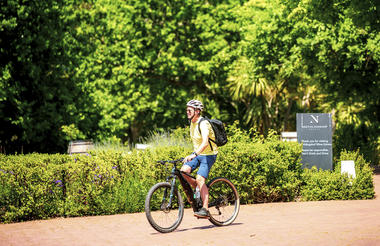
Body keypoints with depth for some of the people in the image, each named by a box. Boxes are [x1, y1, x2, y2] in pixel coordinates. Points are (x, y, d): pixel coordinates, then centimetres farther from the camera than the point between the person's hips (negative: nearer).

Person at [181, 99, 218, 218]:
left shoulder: (203, 124, -21)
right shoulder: (192, 123, 7)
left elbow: (205, 143, -36)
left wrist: (194, 154, -47)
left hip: (208, 155, -8)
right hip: (197, 154, 8)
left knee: (200, 179, -21)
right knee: (183, 171, -14)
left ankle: (205, 209, -22)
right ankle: (198, 188, 9)